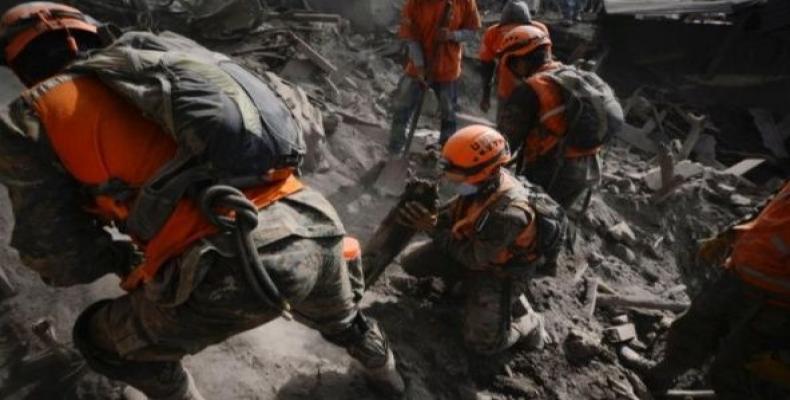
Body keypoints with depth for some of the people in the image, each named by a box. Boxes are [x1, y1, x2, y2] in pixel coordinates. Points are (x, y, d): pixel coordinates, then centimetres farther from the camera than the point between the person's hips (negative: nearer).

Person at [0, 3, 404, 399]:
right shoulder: (168, 54, 26)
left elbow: (65, 262, 11)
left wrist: (117, 254, 35)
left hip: (229, 267, -5)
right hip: (312, 226, 6)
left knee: (103, 340, 30)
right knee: (339, 318, 43)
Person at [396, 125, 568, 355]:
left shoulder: (508, 214, -40)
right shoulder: (484, 182, -19)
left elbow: (474, 258, -28)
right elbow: (456, 214, 0)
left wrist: (433, 229, -28)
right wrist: (431, 214, -18)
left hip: (500, 269, -7)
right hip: (473, 244, 7)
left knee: (483, 343, -7)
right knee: (412, 264, 6)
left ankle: (527, 322, 18)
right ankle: (468, 281, 22)